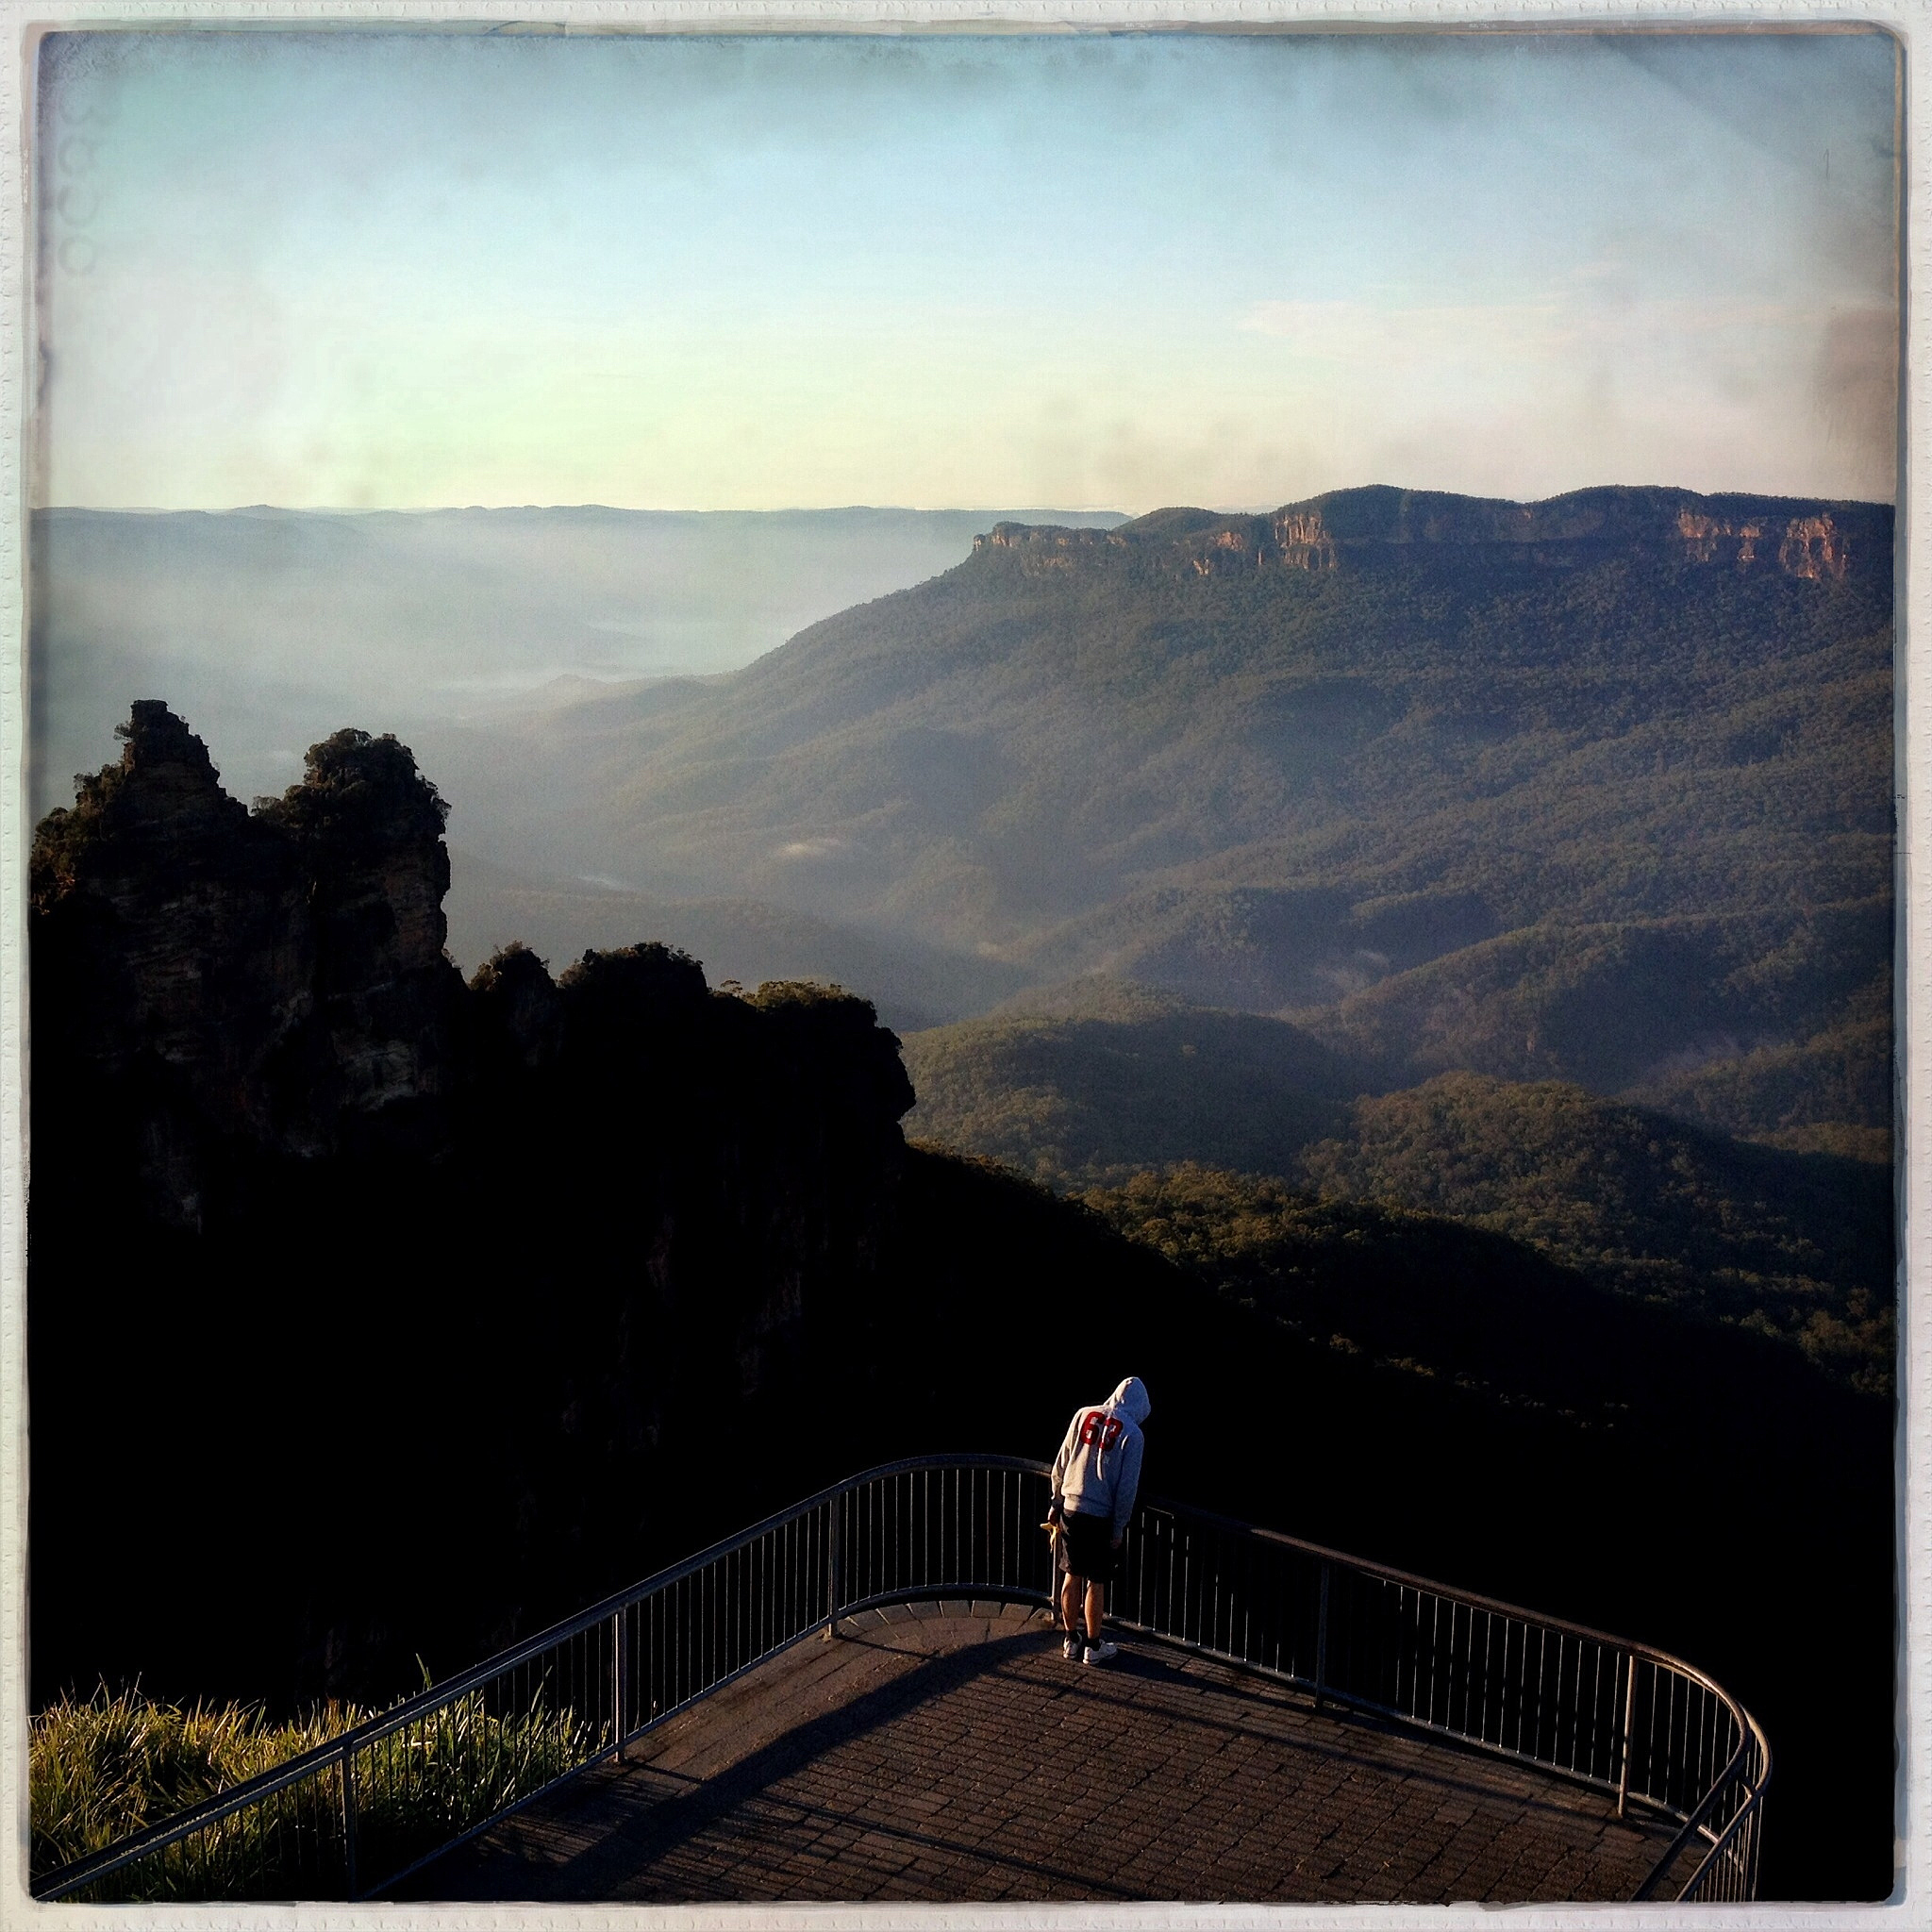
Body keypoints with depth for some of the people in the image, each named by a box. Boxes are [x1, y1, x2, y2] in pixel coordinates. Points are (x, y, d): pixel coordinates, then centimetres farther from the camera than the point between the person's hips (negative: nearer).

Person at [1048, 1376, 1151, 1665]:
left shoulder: (1084, 1416, 2)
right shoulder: (1131, 1433, -9)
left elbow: (1060, 1465, 6)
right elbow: (1127, 1487, -9)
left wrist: (1056, 1503, 15)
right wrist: (1119, 1529, -1)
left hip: (1070, 1510, 4)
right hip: (1101, 1517, -4)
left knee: (1073, 1575, 15)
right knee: (1096, 1581, 6)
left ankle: (1070, 1642, 24)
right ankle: (1093, 1647, 15)